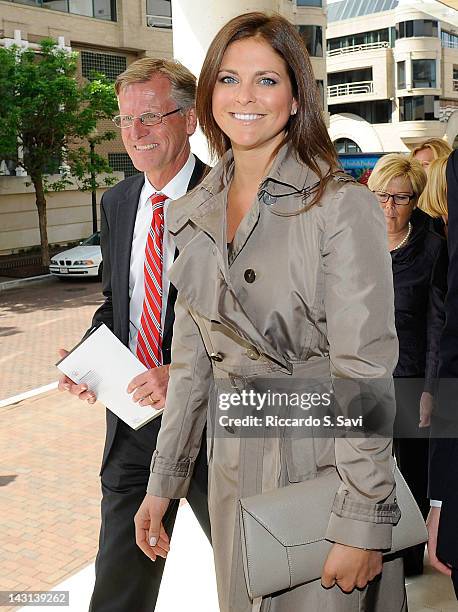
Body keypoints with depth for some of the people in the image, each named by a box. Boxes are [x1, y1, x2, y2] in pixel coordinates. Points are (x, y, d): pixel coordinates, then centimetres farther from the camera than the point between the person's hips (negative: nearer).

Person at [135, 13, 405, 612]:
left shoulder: (342, 205, -14)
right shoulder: (195, 213, 4)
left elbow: (366, 370, -17)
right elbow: (192, 358, 8)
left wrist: (362, 522, -17)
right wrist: (162, 482, 8)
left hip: (325, 467, -5)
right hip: (234, 471, 6)